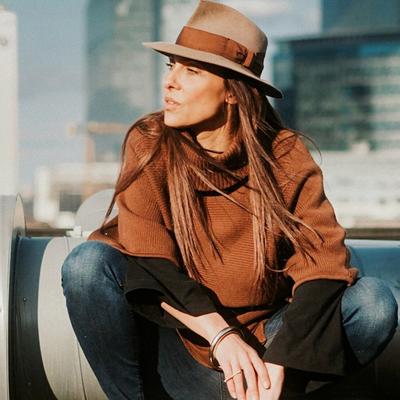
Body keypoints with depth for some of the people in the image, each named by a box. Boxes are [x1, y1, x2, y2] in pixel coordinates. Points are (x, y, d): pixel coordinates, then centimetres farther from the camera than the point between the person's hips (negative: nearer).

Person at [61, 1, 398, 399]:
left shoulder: (286, 156, -6)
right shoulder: (150, 144, -7)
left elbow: (322, 259, -16)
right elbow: (146, 264, -15)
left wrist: (278, 364, -29)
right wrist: (219, 333, -29)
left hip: (262, 340, 1)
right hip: (175, 345, -1)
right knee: (88, 263, -26)